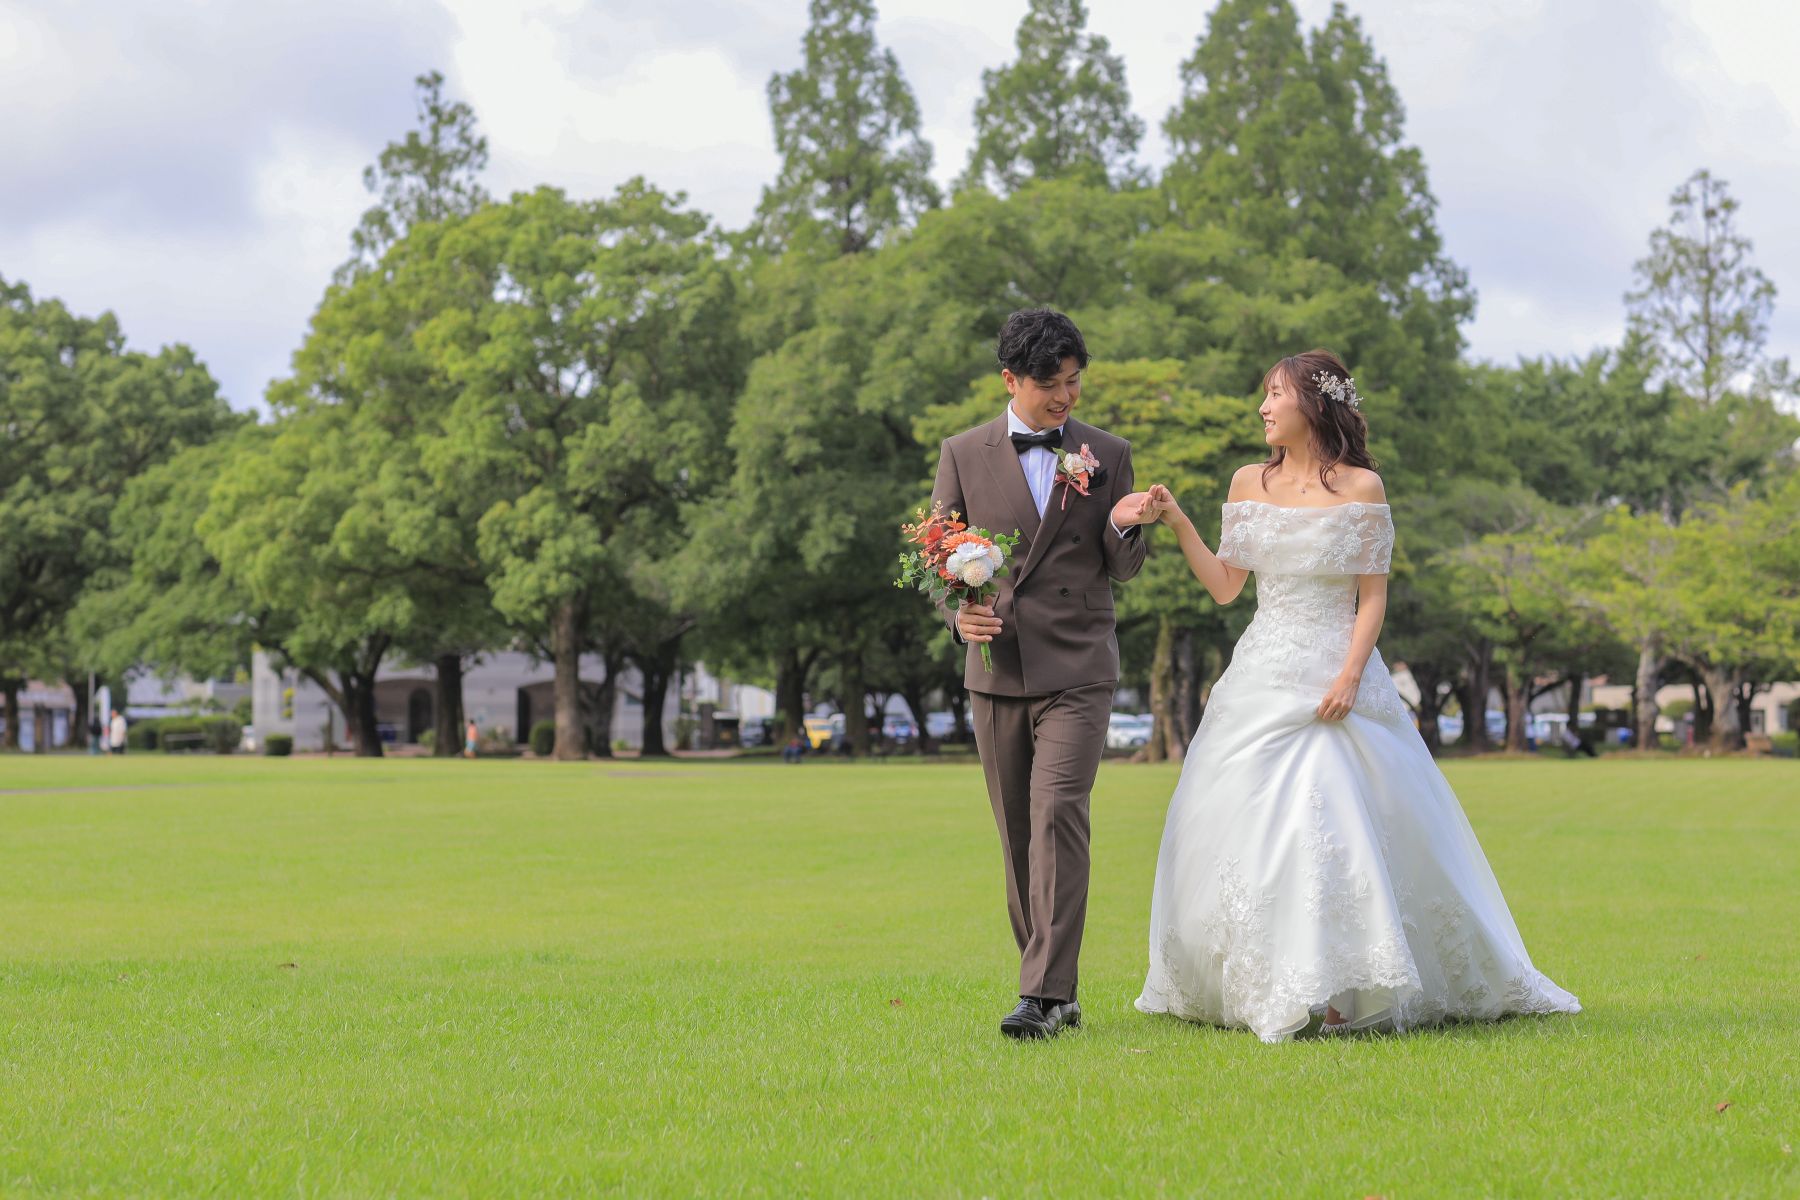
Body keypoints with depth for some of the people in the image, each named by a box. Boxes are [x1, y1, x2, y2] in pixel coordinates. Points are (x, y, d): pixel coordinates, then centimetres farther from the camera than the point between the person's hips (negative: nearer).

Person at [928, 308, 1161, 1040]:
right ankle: (1057, 995, 15)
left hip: (1077, 670, -2)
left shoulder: (1108, 455, 6)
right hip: (996, 671, 2)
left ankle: (1044, 994, -19)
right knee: (1017, 835, 6)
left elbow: (1123, 570, 9)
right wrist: (959, 614, -11)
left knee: (1058, 819, -16)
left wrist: (1122, 527, -13)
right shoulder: (962, 456, 6)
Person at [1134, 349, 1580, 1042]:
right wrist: (1178, 524, 0)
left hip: (1335, 678, -5)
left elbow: (1373, 597, -4)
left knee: (1334, 823, -12)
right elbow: (1224, 587, 10)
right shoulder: (1250, 484, 10)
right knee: (1242, 825, 1)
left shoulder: (1360, 488, -2)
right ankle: (1264, 989, 10)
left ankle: (1341, 991, -6)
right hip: (1262, 676, 5)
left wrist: (1350, 675, -15)